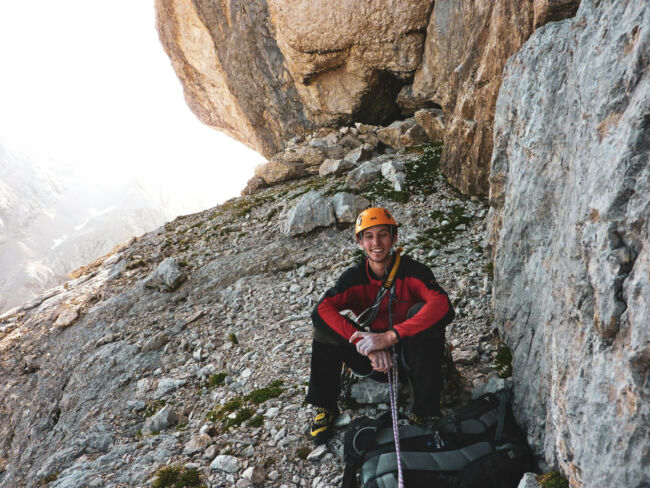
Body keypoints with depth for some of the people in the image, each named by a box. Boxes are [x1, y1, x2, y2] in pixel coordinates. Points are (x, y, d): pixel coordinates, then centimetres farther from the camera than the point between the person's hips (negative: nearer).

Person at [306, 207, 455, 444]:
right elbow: (321, 309, -24)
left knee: (422, 313, -32)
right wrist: (367, 345, -38)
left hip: (407, 352, -2)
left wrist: (391, 336, -42)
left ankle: (424, 413, -23)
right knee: (325, 324, -20)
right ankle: (325, 407, -6)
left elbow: (443, 307, -33)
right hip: (370, 359, 2)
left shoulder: (413, 271, -15)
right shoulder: (354, 276, -8)